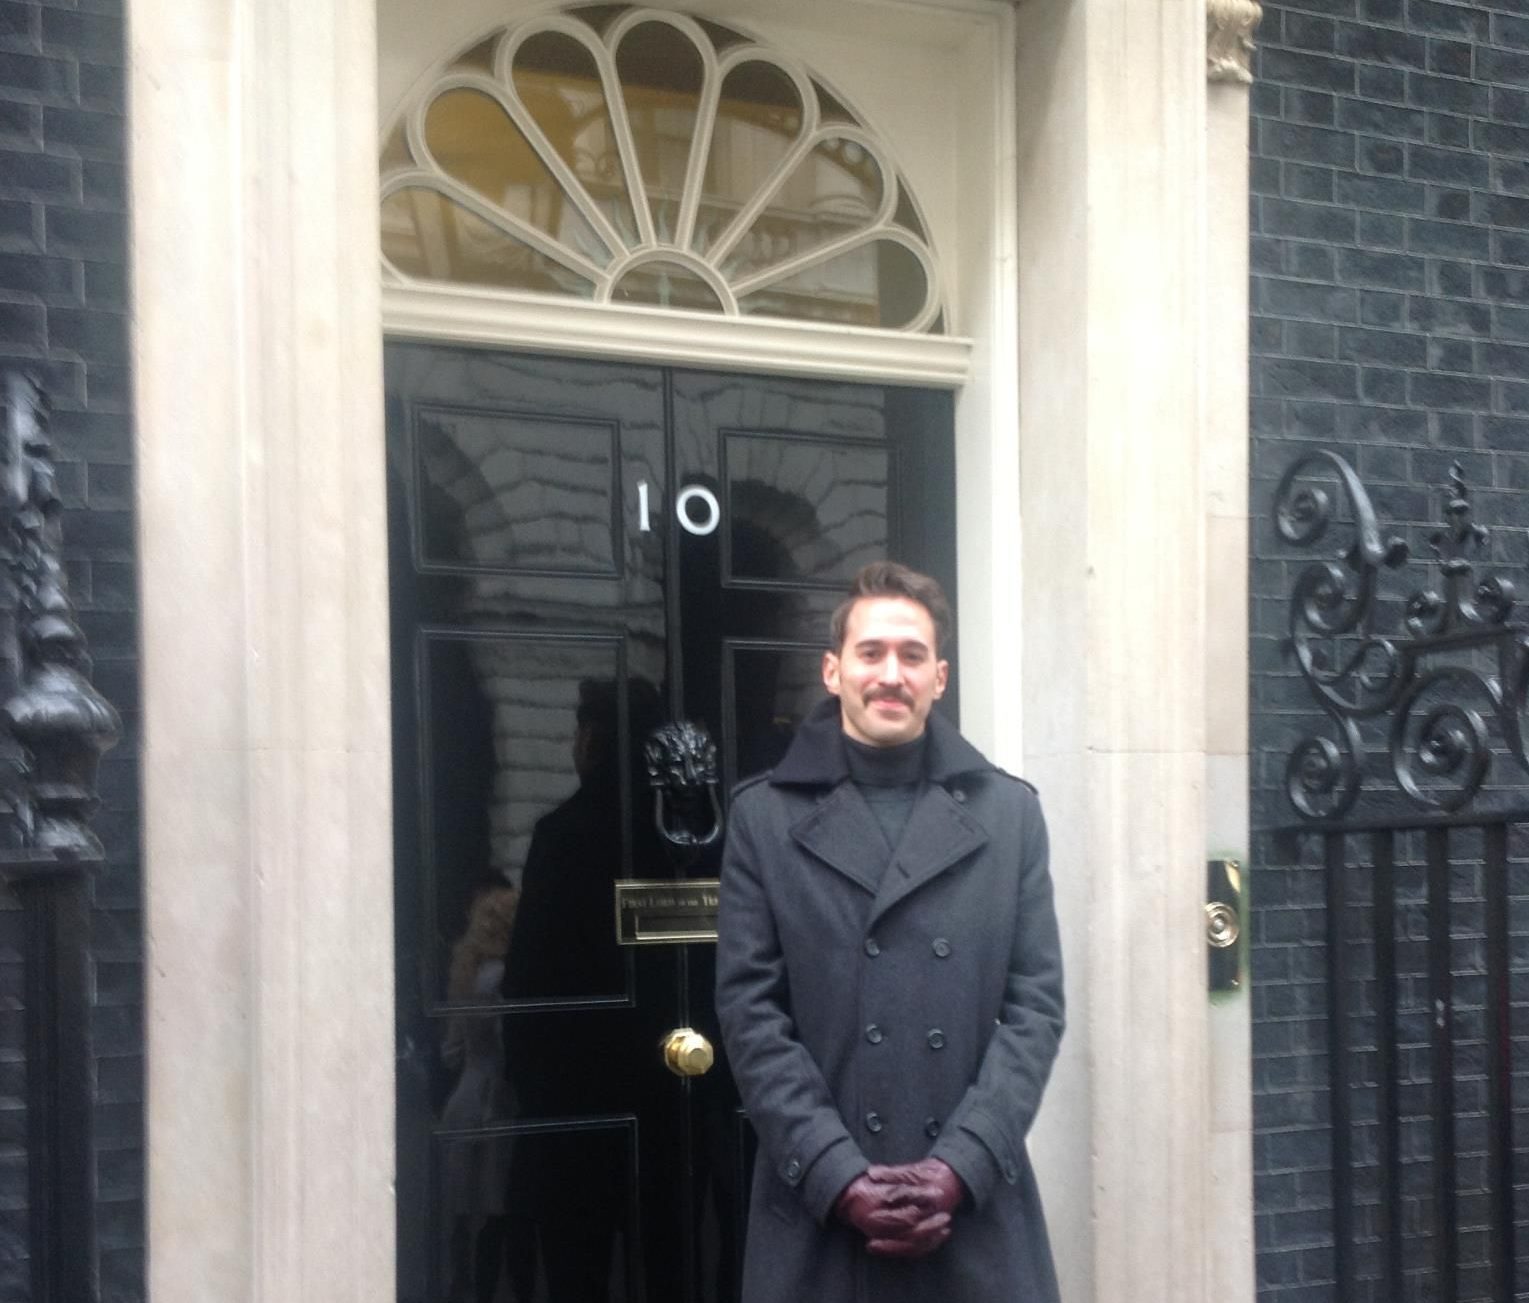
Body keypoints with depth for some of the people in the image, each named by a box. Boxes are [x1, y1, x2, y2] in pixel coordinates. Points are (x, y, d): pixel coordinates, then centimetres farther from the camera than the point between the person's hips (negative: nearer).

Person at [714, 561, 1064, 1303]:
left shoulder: (1009, 812, 8)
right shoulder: (764, 817, 4)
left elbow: (1036, 1003, 3)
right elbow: (750, 1013, -1)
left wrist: (960, 1166, -9)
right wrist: (839, 1176, -11)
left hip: (974, 1205, 1)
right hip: (818, 1207, -1)